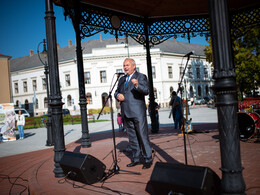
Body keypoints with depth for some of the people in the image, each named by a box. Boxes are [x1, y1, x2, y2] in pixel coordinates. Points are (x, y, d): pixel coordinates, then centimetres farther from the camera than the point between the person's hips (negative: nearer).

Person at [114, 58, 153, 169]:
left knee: (143, 137, -4)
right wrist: (118, 95, -1)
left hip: (138, 112, -6)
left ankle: (148, 159, 5)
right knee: (132, 138, 13)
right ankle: (136, 159, 23)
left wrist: (137, 85, -34)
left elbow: (146, 91, -14)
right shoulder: (122, 79, 19)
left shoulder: (141, 77, -1)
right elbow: (116, 92, 23)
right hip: (126, 113, 7)